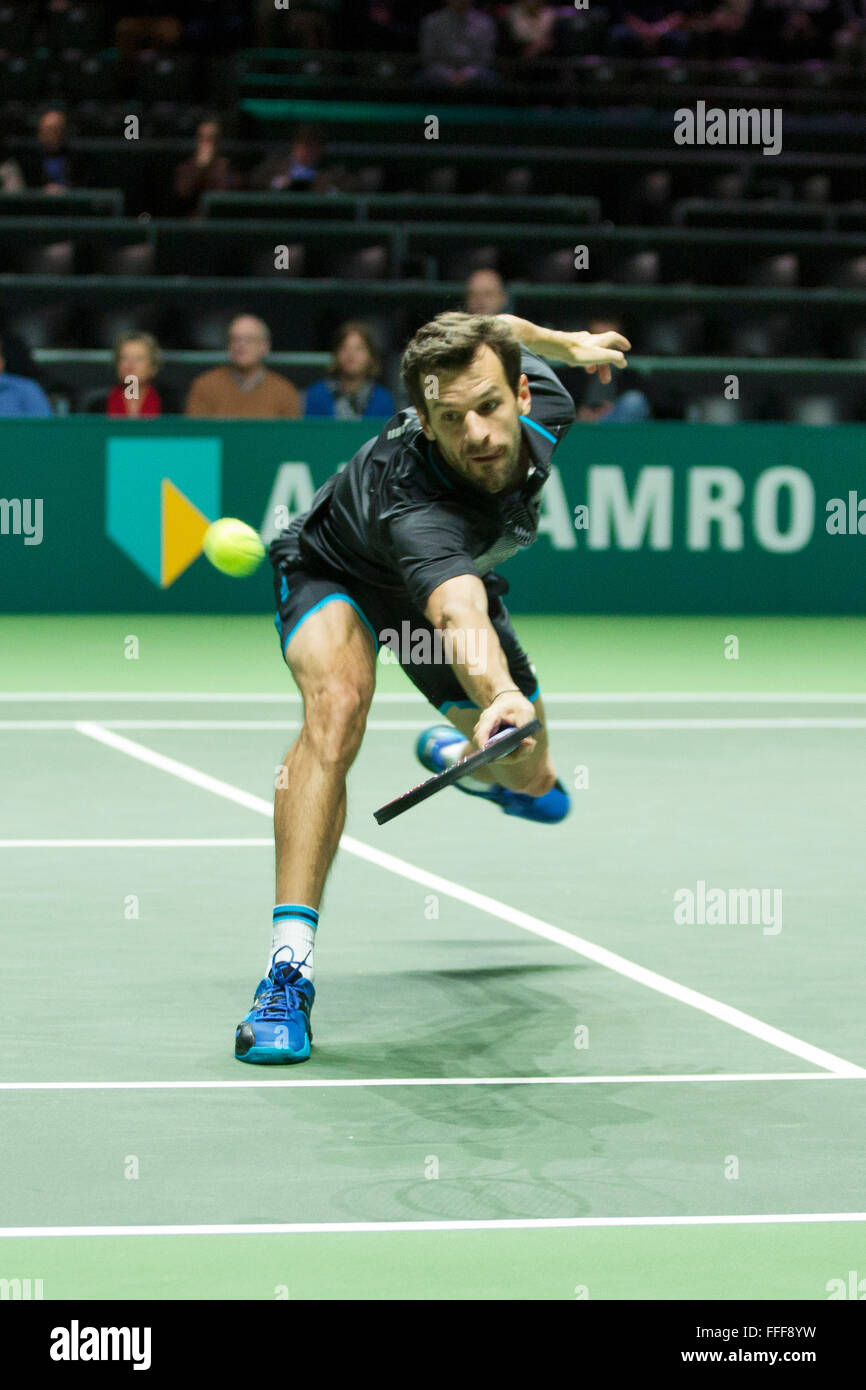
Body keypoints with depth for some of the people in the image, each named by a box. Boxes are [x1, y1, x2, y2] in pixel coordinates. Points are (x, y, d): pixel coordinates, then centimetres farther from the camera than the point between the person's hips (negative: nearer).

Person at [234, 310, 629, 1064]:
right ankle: (289, 964, -41)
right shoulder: (413, 506, -47)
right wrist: (499, 695, -85)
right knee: (338, 697, -40)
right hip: (335, 573, -6)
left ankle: (451, 754, 53)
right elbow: (457, 613, -66)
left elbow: (500, 329, -5)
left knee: (535, 789, 12)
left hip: (456, 579, 7)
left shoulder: (542, 402, -29)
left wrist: (568, 341, 14)